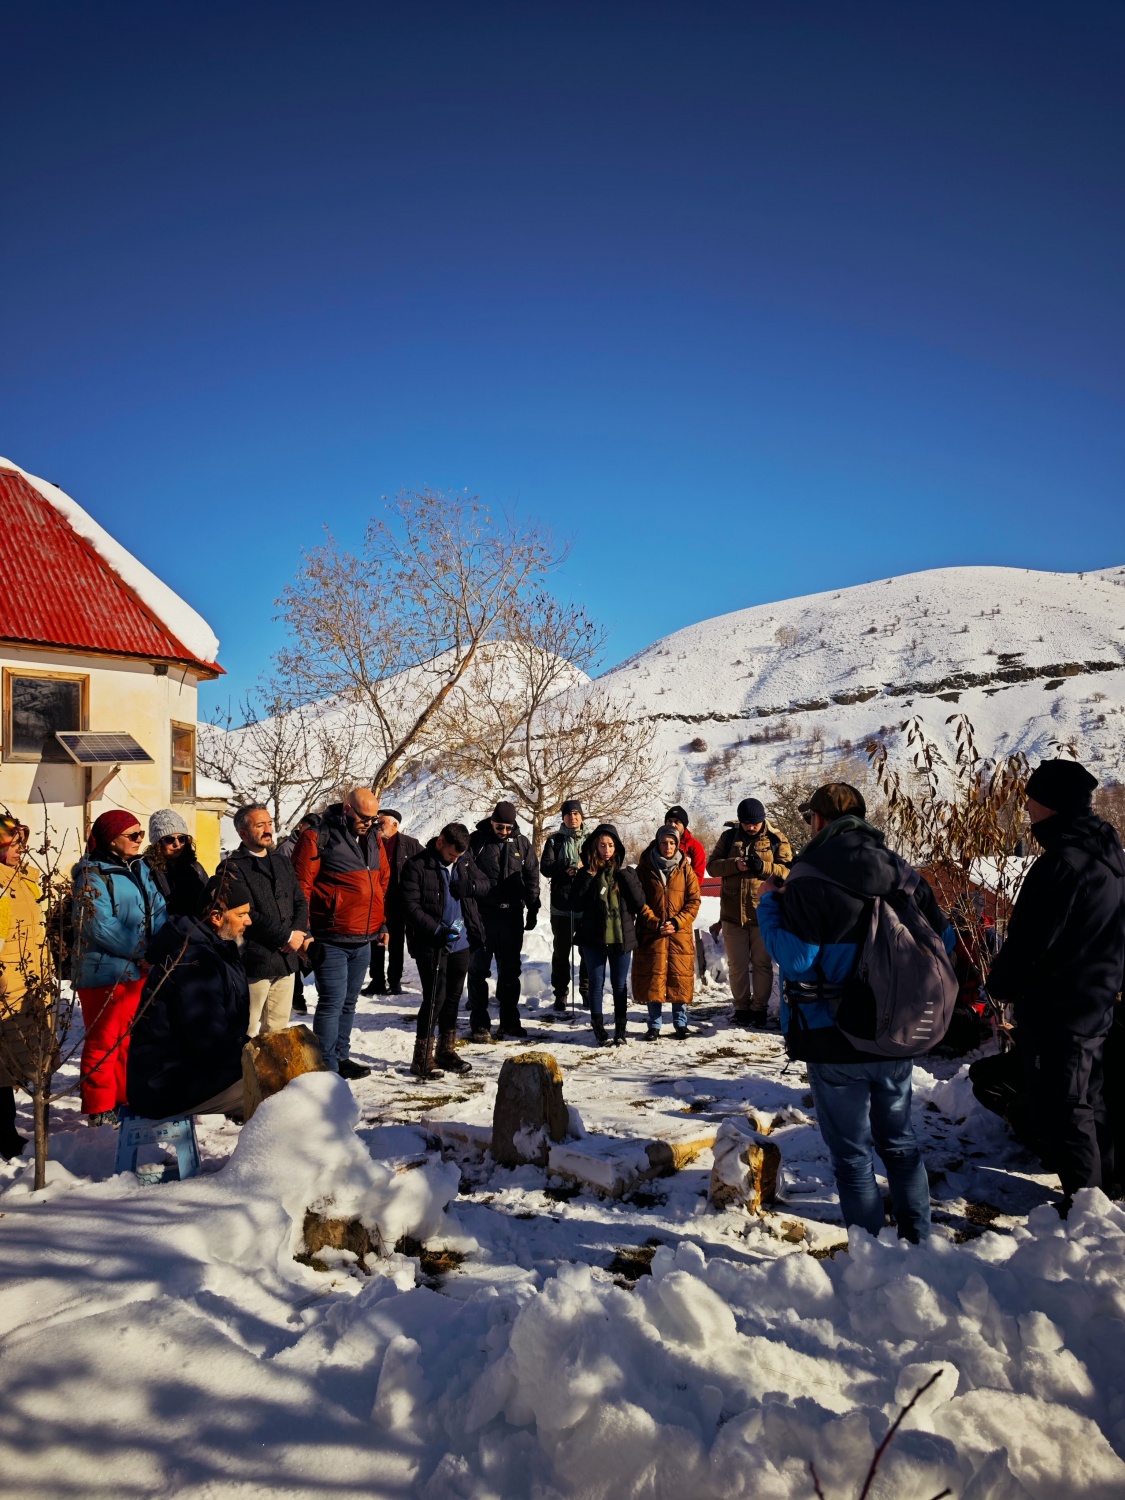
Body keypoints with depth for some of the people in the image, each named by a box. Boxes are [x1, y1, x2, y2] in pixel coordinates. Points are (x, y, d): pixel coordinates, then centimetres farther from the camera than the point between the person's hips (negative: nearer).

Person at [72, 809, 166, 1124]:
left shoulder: (140, 869, 10)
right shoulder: (92, 875, -12)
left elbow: (158, 912, 7)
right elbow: (100, 927, -21)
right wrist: (143, 951, -19)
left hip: (138, 969, 7)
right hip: (104, 972, -7)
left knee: (131, 1039, 16)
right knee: (103, 1042, 3)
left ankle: (126, 1098, 28)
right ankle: (100, 1108, 14)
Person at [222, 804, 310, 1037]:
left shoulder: (283, 862, 17)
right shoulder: (233, 868, -5)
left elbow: (300, 902, 12)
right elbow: (248, 914, -14)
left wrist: (299, 934, -7)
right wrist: (286, 937, -12)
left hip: (287, 959, 6)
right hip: (255, 962, -6)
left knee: (278, 1031, 11)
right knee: (247, 1031, 0)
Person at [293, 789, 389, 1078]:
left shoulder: (374, 840, 11)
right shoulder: (318, 838, -10)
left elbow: (382, 882, 20)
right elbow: (300, 886, -11)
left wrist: (382, 924, 16)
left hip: (363, 941, 7)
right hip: (331, 941, -7)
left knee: (348, 1002, 15)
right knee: (332, 1002, -6)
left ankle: (341, 1057, 26)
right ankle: (327, 1067, 3)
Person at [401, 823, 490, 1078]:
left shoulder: (465, 861, 7)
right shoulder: (417, 866, -11)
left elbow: (485, 885, 12)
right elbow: (410, 906, -14)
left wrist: (470, 886, -11)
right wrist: (437, 930, -22)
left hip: (461, 942, 6)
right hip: (430, 945, -6)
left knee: (453, 997, 14)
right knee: (435, 997, -6)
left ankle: (446, 1051, 27)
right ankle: (422, 1058, 4)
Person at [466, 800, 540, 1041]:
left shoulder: (522, 844, 5)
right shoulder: (476, 841, -3)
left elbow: (532, 878, 10)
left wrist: (533, 909, 6)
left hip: (512, 916, 2)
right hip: (482, 915, -2)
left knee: (510, 970, 10)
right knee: (478, 970, 2)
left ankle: (509, 1020, 21)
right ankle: (479, 1023, 11)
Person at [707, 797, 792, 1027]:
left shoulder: (776, 839, -2)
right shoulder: (729, 836, 4)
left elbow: (788, 870, -7)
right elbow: (712, 866, 0)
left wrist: (764, 867, -23)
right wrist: (735, 864, -18)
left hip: (764, 913, -2)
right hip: (733, 913, 2)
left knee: (762, 964, 8)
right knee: (737, 965, 10)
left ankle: (759, 1008, 20)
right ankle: (741, 1007, 23)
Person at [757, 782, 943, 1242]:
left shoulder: (809, 877, -15)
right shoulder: (902, 872, 2)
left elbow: (795, 958, -20)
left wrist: (769, 905, -7)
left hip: (834, 1041, -5)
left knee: (852, 1154, 7)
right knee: (900, 1143, 21)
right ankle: (918, 1239, 28)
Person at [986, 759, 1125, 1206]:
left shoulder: (1064, 863, -25)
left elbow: (1030, 940, -22)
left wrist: (1000, 982, -6)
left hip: (1055, 1008, -10)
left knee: (1062, 1109, 2)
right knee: (1088, 1099, 22)